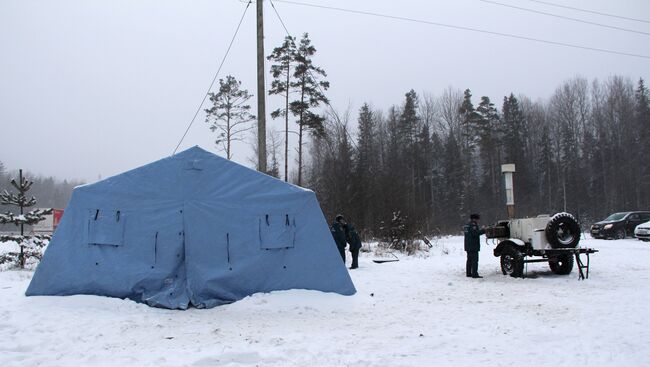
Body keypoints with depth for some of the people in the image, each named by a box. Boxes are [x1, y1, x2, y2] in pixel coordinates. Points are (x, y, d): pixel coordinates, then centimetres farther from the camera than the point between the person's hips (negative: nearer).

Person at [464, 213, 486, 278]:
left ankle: (468, 273, 17)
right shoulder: (473, 224, -13)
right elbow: (475, 233, -25)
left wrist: (480, 230, 15)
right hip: (473, 246, -10)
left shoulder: (466, 225, 17)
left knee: (469, 260, 14)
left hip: (468, 246, 10)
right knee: (475, 260, -9)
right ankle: (474, 274, -11)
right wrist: (483, 231, -17)